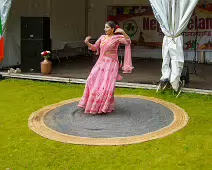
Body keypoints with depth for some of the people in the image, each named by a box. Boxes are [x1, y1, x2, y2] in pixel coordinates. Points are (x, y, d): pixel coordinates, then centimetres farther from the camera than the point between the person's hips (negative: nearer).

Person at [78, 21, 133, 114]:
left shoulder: (117, 37, -3)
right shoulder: (102, 37, 11)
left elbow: (128, 42, -16)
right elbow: (94, 48, 17)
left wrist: (123, 32, -28)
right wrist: (87, 43, 0)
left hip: (111, 64, -5)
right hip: (100, 63, 5)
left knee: (106, 85, -8)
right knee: (92, 82, 0)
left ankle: (104, 106, 9)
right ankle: (90, 104, 16)